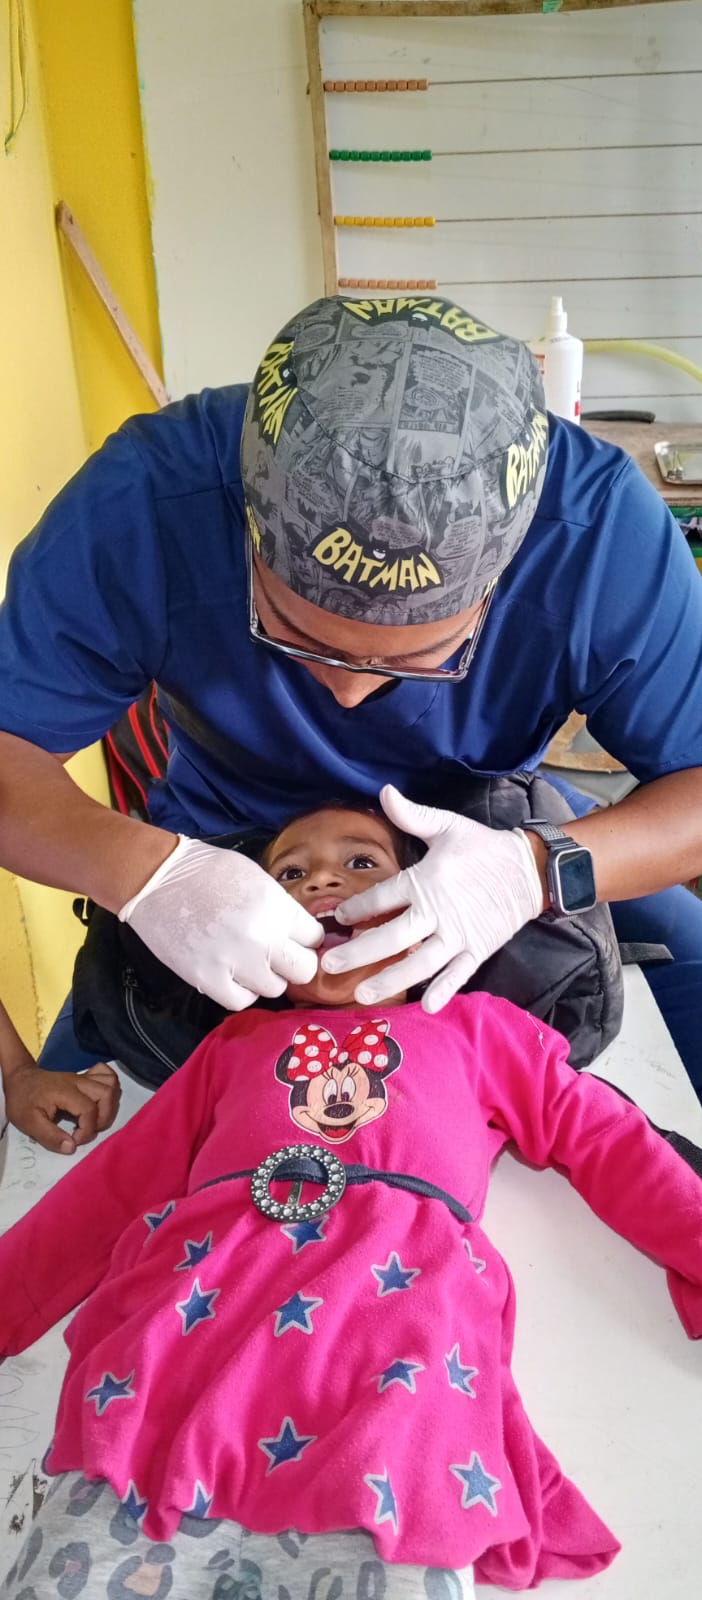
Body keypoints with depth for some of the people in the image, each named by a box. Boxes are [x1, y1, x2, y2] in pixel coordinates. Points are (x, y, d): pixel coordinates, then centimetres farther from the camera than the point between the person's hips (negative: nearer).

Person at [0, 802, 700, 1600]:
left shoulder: (474, 1025, 28)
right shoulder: (236, 1040, 31)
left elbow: (607, 1142, 24)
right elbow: (118, 1182, 26)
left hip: (393, 1323, -1)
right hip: (185, 1323, 2)